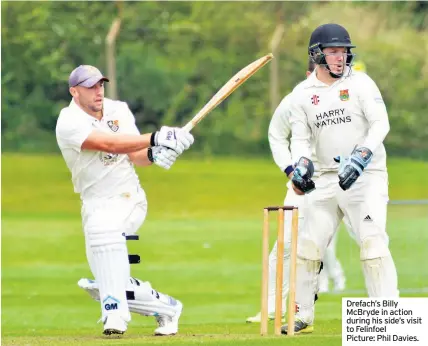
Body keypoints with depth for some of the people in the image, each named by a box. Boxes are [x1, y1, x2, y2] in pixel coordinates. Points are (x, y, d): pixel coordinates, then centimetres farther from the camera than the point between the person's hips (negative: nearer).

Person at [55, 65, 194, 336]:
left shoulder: (119, 110, 5)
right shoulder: (70, 122, -12)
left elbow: (135, 155, 0)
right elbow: (109, 143, -26)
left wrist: (153, 155, -24)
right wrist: (155, 138, -34)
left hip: (131, 201, 0)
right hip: (97, 205, 0)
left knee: (105, 227, -35)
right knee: (108, 281, -4)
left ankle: (115, 311, -38)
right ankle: (166, 307, 21)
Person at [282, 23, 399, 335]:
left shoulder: (360, 83, -3)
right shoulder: (302, 94, 7)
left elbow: (381, 124, -10)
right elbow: (300, 136, 7)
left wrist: (361, 156, -25)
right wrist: (301, 163, -15)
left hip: (367, 176, -5)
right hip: (327, 178, 5)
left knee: (373, 242, -19)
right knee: (308, 245, 6)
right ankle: (303, 316, 21)